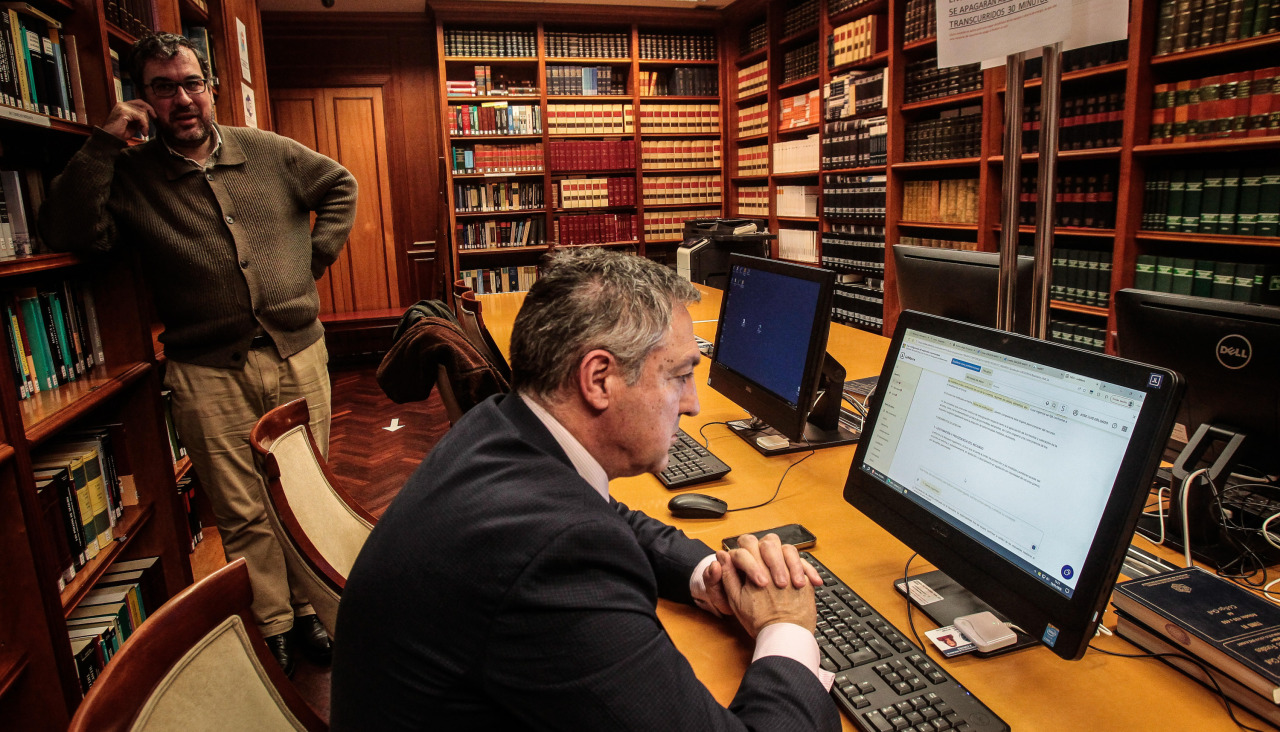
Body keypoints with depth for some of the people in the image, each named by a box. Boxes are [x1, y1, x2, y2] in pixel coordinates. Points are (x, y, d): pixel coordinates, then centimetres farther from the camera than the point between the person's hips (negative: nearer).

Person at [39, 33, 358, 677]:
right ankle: (272, 629, 19)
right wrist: (103, 145, -10)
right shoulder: (130, 177, 6)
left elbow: (339, 186, 20)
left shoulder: (268, 153, 8)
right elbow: (67, 232, -8)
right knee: (242, 513, 3)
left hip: (298, 355, 2)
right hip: (208, 374, -1)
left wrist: (317, 254, 9)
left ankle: (306, 609, 27)